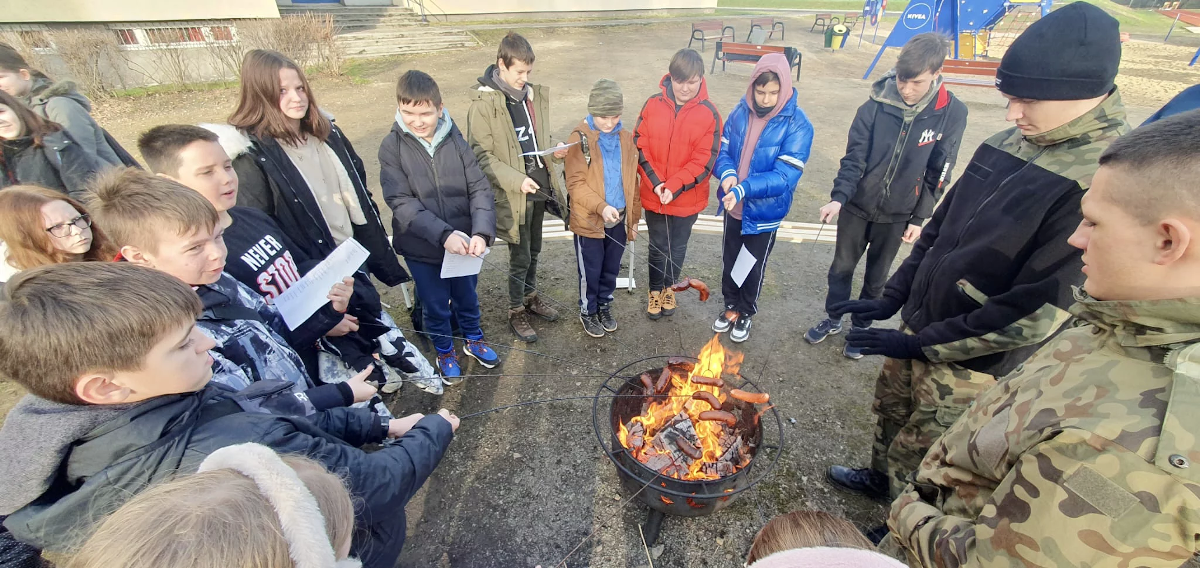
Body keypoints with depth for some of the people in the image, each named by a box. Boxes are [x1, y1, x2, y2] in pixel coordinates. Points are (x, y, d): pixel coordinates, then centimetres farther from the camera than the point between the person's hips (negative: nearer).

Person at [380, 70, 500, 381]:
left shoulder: (455, 140, -6)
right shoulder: (392, 147, -10)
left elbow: (480, 188, -12)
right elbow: (401, 203, -18)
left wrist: (481, 232, -28)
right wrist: (444, 234, -30)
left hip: (464, 243, 2)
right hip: (421, 249, -1)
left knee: (467, 298, 21)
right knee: (435, 305, 16)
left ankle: (473, 340, 48)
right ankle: (444, 351, 43)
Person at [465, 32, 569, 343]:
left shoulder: (534, 94, 7)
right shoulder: (484, 104, -13)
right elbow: (481, 155, -14)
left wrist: (554, 150, -3)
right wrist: (516, 180, -24)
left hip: (540, 186, 6)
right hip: (513, 194, -6)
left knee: (534, 250, 20)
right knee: (519, 256, 4)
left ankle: (530, 296, 42)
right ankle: (516, 311, 25)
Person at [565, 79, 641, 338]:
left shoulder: (626, 139, 4)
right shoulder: (580, 138, -11)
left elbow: (632, 182, 10)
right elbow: (575, 183, -17)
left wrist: (634, 217, 11)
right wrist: (601, 206, -29)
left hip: (619, 219, 4)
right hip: (589, 220, -4)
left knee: (611, 270, 17)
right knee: (590, 272, 10)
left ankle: (605, 306, 39)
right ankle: (588, 311, 31)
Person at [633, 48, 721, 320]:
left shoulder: (709, 113, -10)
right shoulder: (653, 105, -6)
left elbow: (705, 159, -12)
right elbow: (640, 146, -6)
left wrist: (674, 187, -21)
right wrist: (655, 183, -17)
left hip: (688, 198, 0)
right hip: (654, 195, 1)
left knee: (678, 246, 17)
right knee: (657, 246, 14)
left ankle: (669, 287, 41)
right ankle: (655, 290, 36)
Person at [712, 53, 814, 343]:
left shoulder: (798, 125, -18)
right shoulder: (740, 113, -7)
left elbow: (786, 175, -24)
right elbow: (722, 150, -1)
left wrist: (743, 188, -37)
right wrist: (727, 173, -24)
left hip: (765, 212, -3)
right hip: (733, 207, 4)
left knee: (753, 266, 14)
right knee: (729, 260, 19)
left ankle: (745, 313, 38)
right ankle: (730, 306, 43)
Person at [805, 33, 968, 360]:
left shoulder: (951, 113, -11)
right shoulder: (876, 104, -13)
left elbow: (938, 173, -5)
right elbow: (854, 157, -13)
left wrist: (920, 218, -5)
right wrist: (838, 197, -26)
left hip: (897, 214, 0)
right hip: (857, 205, 0)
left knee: (877, 277, 14)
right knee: (841, 267, 14)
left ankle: (860, 327, 35)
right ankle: (833, 319, 36)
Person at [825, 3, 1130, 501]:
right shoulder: (1010, 145, 1)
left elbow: (1040, 312, -23)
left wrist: (923, 344, -19)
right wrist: (892, 297, 4)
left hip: (976, 362, -6)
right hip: (921, 328, 7)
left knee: (917, 456, 10)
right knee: (890, 405, 24)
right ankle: (880, 477, 51)